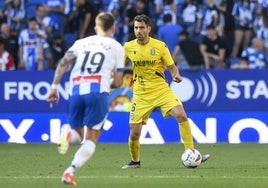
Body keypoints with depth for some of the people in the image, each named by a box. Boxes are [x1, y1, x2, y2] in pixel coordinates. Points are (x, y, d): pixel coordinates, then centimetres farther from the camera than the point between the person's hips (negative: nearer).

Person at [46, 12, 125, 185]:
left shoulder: (81, 43, 20)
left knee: (79, 135, 19)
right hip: (98, 92, -3)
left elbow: (64, 63, 5)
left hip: (76, 92, 3)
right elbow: (118, 82, 11)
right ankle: (70, 171, -19)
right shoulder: (117, 47, 14)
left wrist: (54, 87, 3)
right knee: (91, 139, 2)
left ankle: (67, 134, -18)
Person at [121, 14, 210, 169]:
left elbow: (172, 66, 2)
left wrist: (176, 75, -19)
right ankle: (135, 161, 25)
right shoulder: (128, 47, 0)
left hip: (162, 90, -1)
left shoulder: (160, 46, -5)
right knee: (134, 133, -4)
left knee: (181, 116, -22)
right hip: (141, 95, 1)